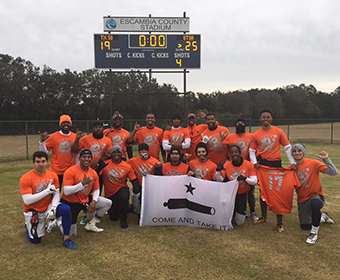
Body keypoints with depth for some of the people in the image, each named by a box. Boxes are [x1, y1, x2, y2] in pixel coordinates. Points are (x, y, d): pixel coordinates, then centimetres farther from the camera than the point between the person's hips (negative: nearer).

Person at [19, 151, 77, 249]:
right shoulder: (25, 179, -16)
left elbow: (56, 194, -4)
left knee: (66, 209, -26)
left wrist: (53, 208, -21)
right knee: (35, 240, -4)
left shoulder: (53, 175, -4)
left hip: (49, 207, 3)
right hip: (34, 211, -2)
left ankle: (66, 239, -13)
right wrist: (47, 191, -26)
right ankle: (28, 224, 29)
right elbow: (27, 201, -21)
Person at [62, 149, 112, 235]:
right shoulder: (70, 171, -19)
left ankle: (91, 224, 7)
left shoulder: (93, 173, -1)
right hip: (70, 203, -6)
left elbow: (96, 190, 6)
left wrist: (94, 201, -13)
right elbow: (66, 192, -25)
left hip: (85, 201, 6)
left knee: (108, 203, -1)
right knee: (71, 234, -3)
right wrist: (83, 183, -32)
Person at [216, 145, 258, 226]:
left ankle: (240, 212, 37)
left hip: (242, 195, 0)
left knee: (239, 222, 3)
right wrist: (218, 172, -28)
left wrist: (245, 179, -32)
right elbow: (220, 180, -9)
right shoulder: (226, 165, -5)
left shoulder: (249, 165, -8)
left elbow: (254, 181, -13)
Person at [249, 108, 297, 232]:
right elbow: (252, 150, 10)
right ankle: (264, 217, 28)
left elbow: (288, 147, 2)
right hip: (262, 164, 2)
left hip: (276, 164, -2)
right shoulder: (256, 135, 4)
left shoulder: (278, 132, 0)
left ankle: (279, 222, 9)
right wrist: (254, 162, -6)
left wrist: (293, 163, -4)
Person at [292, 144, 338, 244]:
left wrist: (326, 159, -28)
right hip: (302, 200, 5)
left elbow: (334, 172, -17)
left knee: (315, 203, -42)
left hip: (316, 196, -5)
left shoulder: (313, 163, -12)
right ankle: (323, 217, 41)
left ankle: (314, 232, -19)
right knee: (305, 227, 10)